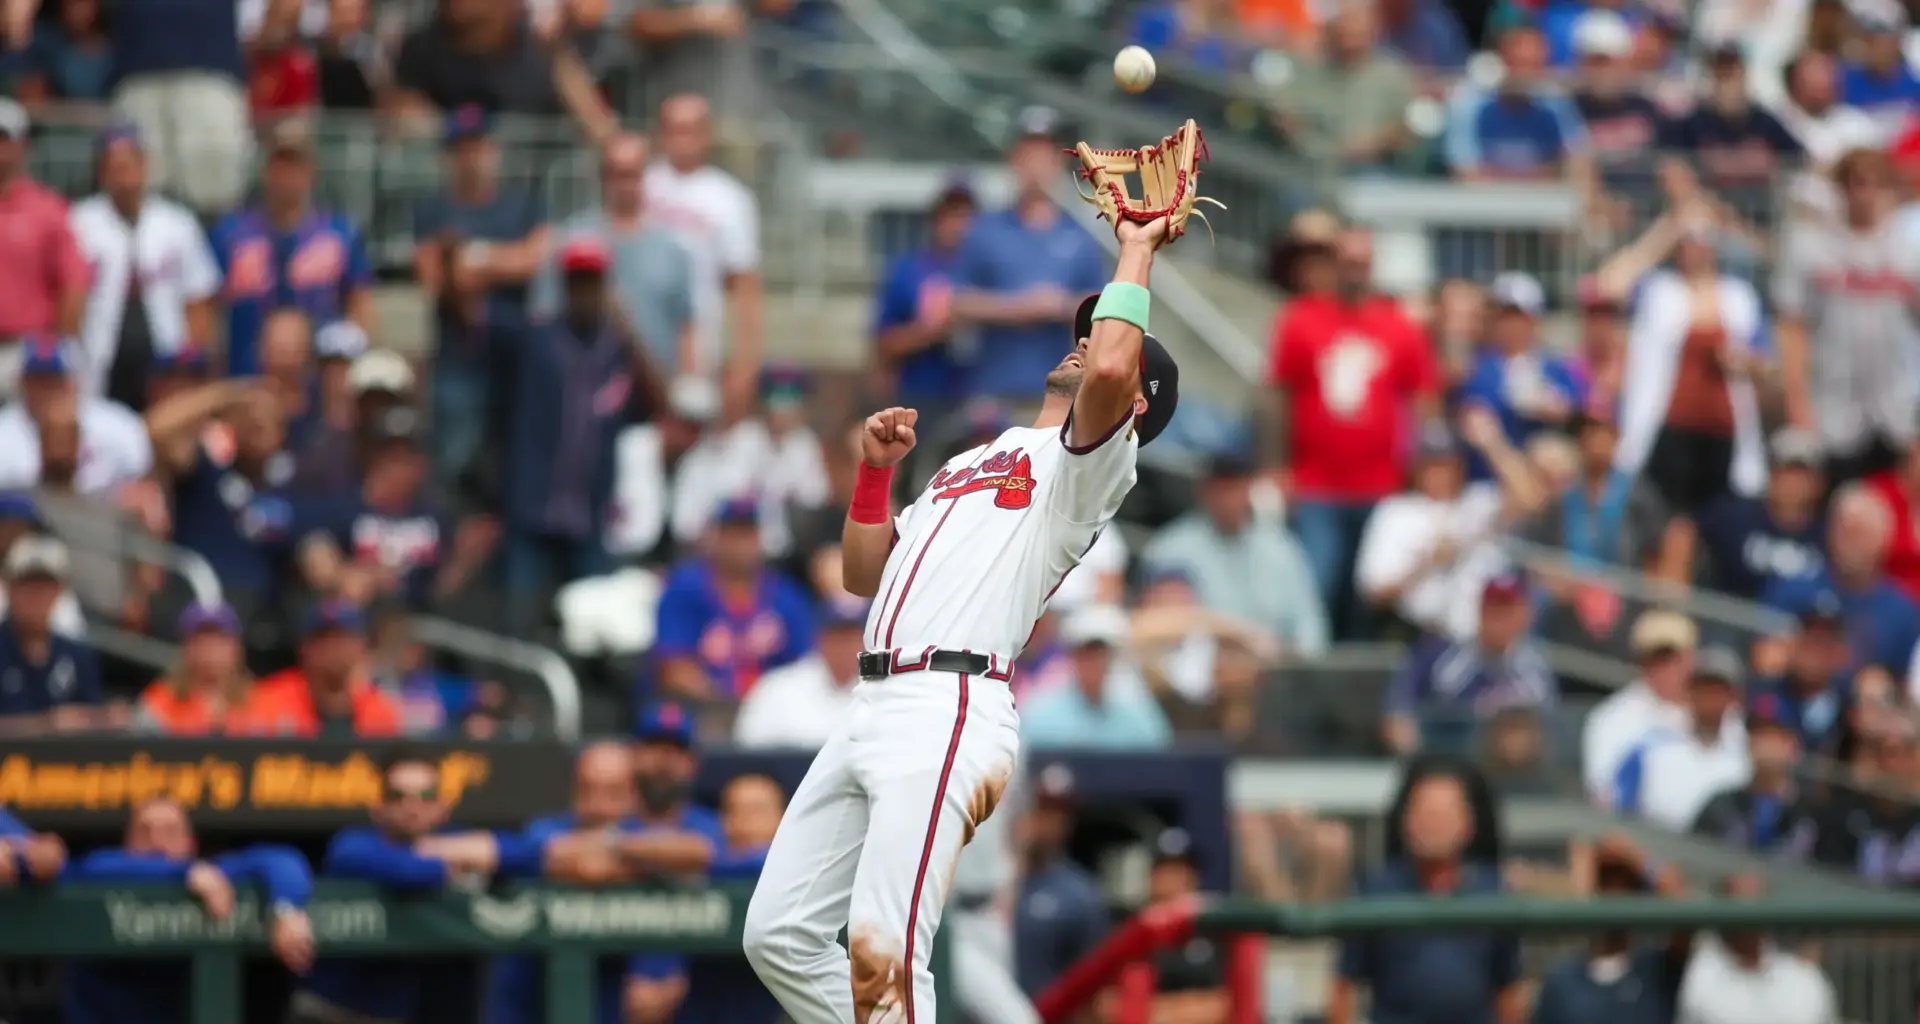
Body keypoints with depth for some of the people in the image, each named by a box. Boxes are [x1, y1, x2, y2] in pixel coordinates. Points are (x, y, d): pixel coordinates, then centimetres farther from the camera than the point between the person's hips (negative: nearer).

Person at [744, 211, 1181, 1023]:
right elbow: (864, 576, 29)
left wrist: (1136, 252, -5)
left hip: (949, 710, -9)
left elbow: (1108, 371, -19)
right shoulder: (968, 464, 29)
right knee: (779, 934, 5)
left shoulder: (1087, 461, 3)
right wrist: (876, 471, 14)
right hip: (875, 707, 9)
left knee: (881, 953, -21)